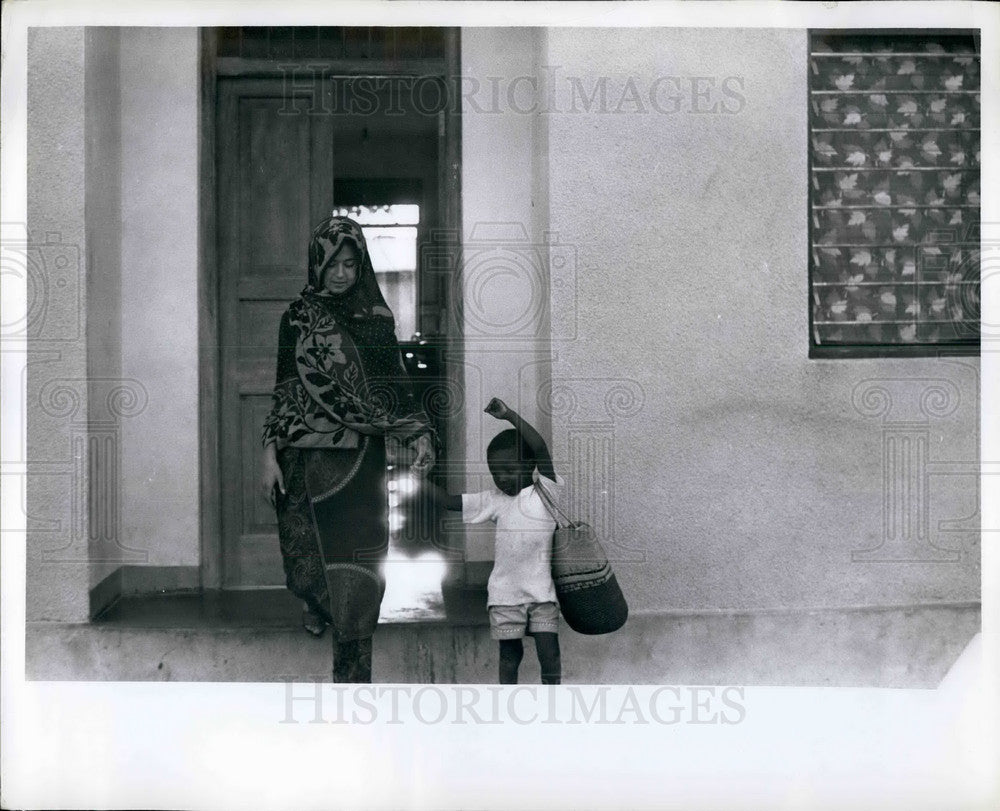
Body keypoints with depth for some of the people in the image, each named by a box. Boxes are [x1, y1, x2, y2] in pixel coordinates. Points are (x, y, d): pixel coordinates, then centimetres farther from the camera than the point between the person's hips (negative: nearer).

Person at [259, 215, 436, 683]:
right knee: (306, 564, 3)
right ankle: (318, 603, 40)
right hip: (306, 456, 0)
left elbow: (395, 384, 8)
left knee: (357, 570, -5)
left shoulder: (377, 317, 6)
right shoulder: (297, 317, 4)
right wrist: (270, 453, -3)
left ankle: (352, 678, 4)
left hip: (360, 459, 0)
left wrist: (420, 434, -5)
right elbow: (283, 389, 4)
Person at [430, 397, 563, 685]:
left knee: (549, 654, -1)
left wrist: (509, 414, -22)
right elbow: (451, 502, 6)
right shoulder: (494, 500, 7)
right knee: (510, 654, 9)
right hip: (504, 593, 2)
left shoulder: (544, 492, -2)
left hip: (541, 590, -2)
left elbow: (540, 448, -16)